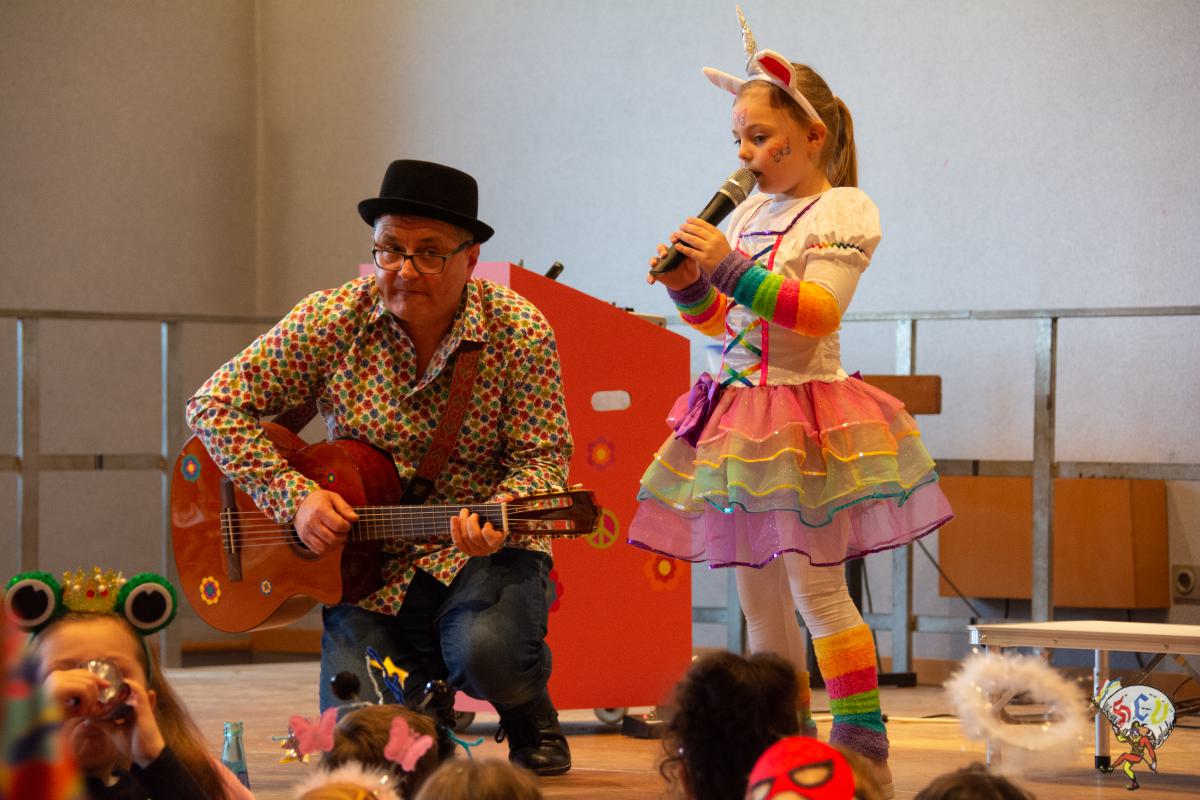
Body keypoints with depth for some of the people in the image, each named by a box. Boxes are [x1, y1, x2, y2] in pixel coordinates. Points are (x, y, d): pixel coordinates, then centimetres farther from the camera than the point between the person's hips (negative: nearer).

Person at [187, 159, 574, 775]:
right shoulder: (333, 320, -7)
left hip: (482, 553, -2)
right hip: (367, 565, 2)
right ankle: (429, 700, 26)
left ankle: (529, 714, 4)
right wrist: (293, 497, -16)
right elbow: (215, 405, -4)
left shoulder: (519, 332, -9)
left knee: (487, 651, -35)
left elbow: (542, 455, -7)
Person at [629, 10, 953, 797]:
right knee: (757, 596, 9)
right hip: (741, 417, 7)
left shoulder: (843, 211, -8)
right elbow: (720, 320, 18)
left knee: (816, 590, -7)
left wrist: (731, 268, -25)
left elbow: (819, 311, -20)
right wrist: (690, 286, -2)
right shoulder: (750, 213, 13)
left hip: (804, 414, -7)